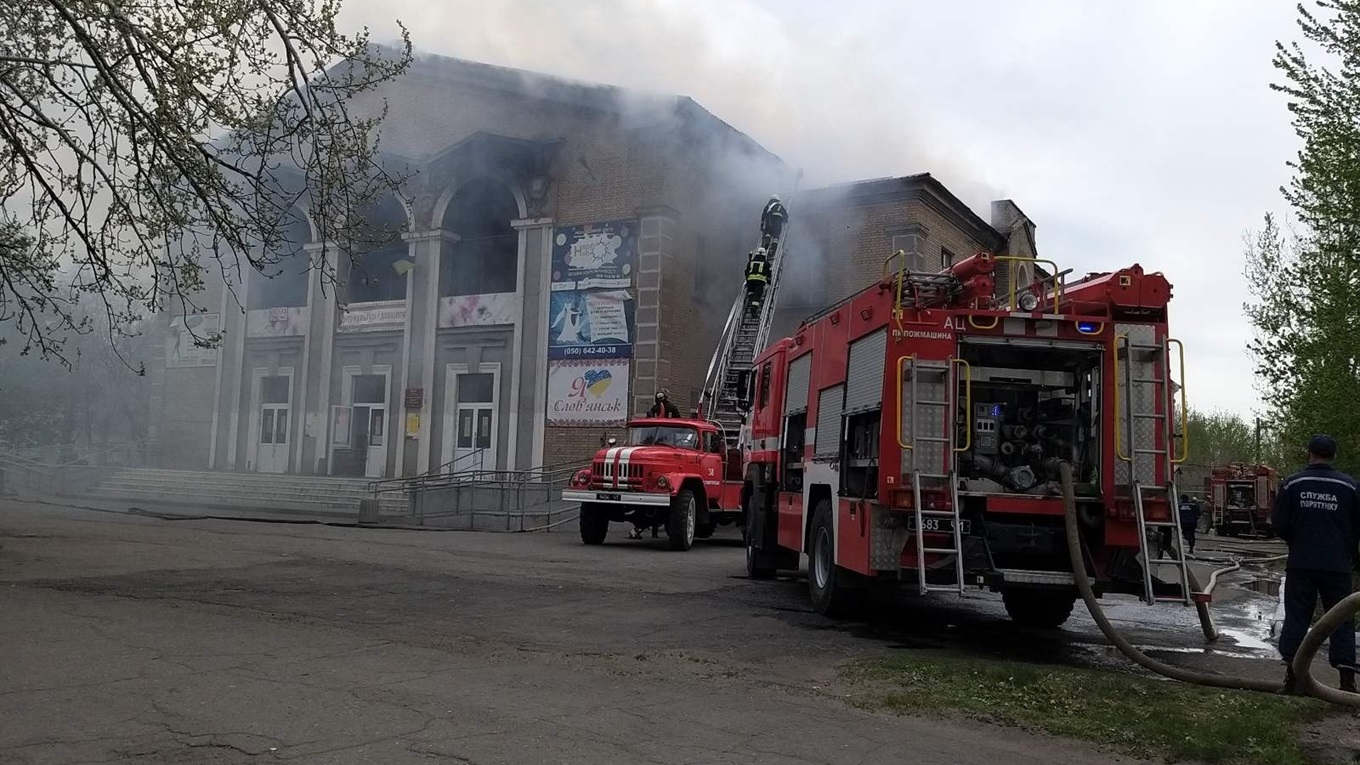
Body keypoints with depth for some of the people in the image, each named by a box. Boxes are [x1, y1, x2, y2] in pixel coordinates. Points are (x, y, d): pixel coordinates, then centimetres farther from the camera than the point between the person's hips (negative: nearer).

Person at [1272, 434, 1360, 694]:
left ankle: (1292, 675, 6)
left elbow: (1279, 524, -2)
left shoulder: (1292, 484, -3)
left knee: (1296, 617, 6)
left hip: (1300, 563, 0)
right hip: (1338, 565, 0)